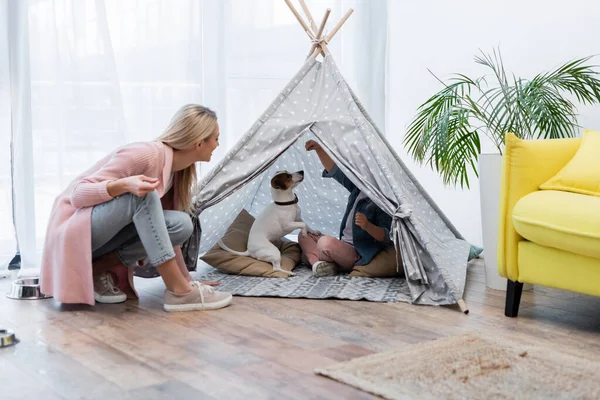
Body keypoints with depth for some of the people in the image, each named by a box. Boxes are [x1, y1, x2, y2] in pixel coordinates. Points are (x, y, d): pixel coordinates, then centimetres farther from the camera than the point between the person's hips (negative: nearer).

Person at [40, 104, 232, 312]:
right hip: (73, 229, -8)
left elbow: (167, 233, 10)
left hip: (104, 236, 8)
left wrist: (187, 278, 10)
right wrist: (124, 185, -39)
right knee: (142, 194, -32)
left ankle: (97, 270, -5)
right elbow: (77, 194, -22)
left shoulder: (177, 172, 4)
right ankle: (178, 291, -31)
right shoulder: (146, 154, -21)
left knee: (181, 224, -15)